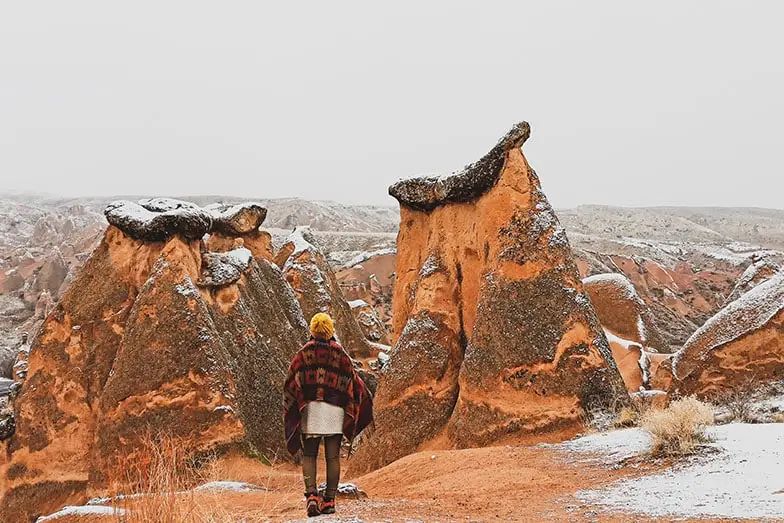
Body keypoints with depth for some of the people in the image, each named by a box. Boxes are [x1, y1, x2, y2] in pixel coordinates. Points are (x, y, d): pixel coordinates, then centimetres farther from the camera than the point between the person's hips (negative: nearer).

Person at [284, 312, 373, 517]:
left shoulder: (303, 354, 2)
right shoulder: (341, 355, 3)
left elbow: (290, 384, -1)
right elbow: (354, 382, 6)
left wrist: (291, 412, 7)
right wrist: (366, 401, 22)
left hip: (309, 409, 0)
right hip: (335, 410, 0)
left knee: (309, 455, 5)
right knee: (333, 457, 4)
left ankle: (311, 495, -14)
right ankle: (330, 500, 2)